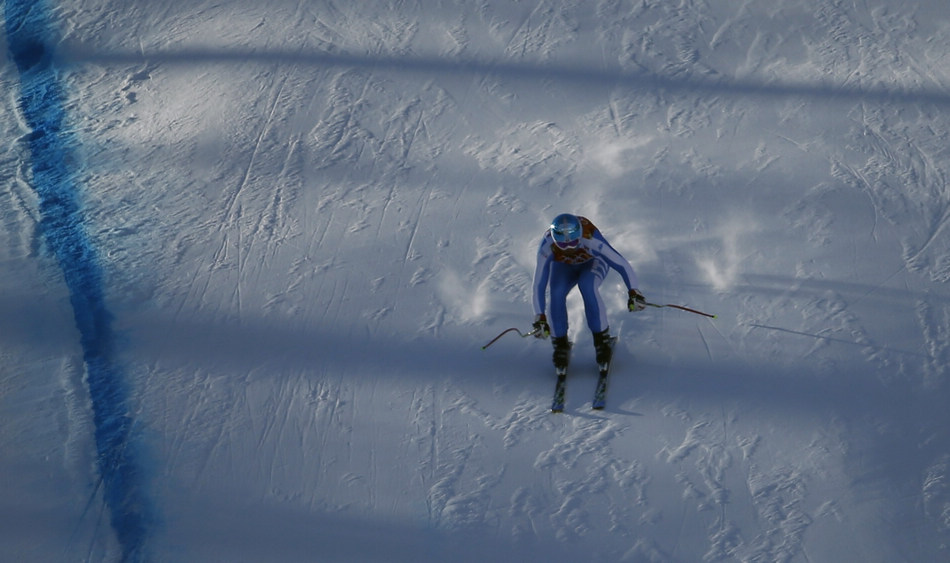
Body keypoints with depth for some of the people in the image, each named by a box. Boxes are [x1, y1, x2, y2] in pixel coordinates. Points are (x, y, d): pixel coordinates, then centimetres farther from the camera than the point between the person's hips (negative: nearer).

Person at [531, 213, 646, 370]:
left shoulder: (591, 241, -42)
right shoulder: (547, 246, -37)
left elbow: (621, 264, -39)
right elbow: (539, 283, -33)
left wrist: (633, 292, -50)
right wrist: (539, 317, -36)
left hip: (593, 261, -2)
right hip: (563, 265, 2)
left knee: (587, 286, -32)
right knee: (557, 293, -26)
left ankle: (601, 339, -16)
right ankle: (560, 344, -4)